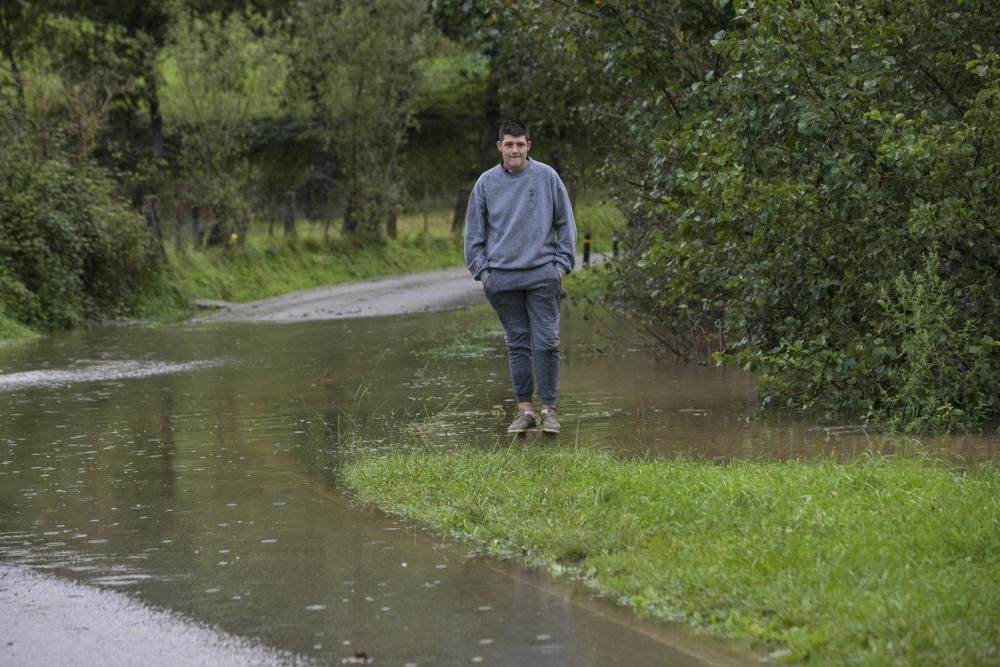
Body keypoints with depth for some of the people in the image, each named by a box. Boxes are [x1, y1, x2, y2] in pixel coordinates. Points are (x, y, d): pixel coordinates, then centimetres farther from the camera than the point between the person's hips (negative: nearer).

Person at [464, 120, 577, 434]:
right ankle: (524, 409, 11)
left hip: (542, 275, -1)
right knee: (517, 343, 6)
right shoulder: (486, 182, 4)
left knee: (546, 342, -3)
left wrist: (562, 263, -1)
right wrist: (481, 270, 3)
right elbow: (474, 231, 9)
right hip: (502, 278, 1)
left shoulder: (547, 177, 2)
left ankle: (548, 408, 4)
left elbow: (565, 223, 6)